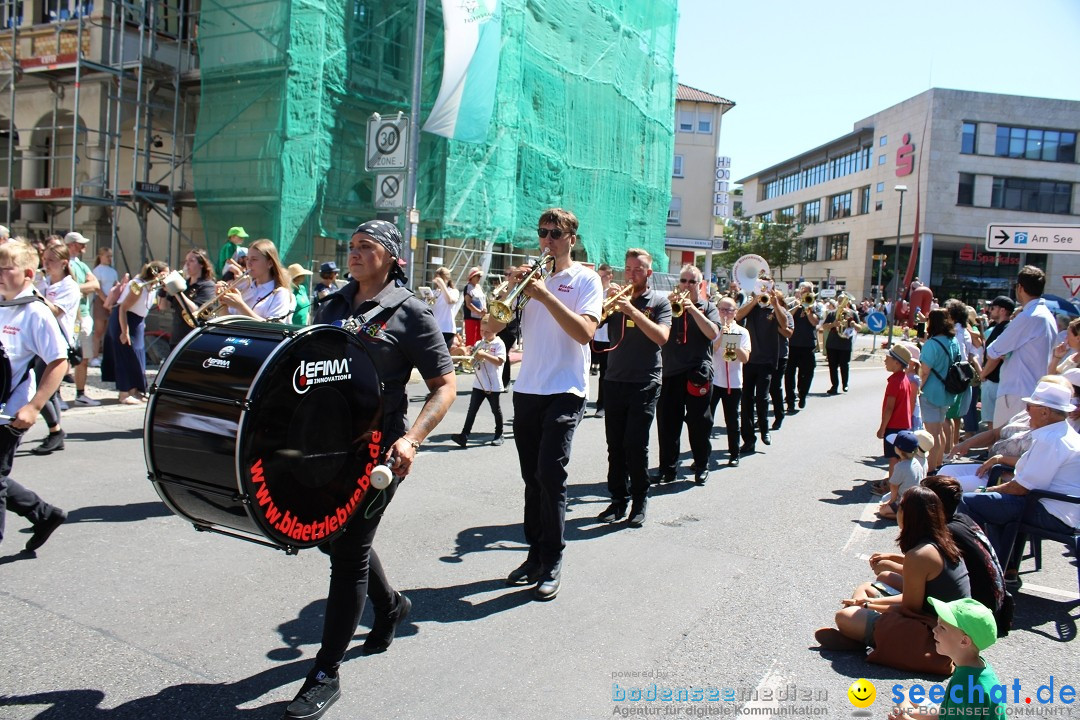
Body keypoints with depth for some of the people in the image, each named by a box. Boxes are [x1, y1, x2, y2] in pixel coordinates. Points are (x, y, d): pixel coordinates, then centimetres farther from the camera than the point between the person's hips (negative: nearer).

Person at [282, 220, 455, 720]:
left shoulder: (408, 313, -8)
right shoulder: (331, 306, 11)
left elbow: (445, 385, -10)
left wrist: (411, 439, -23)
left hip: (376, 451, -7)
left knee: (348, 552, -2)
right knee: (335, 537, 19)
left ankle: (325, 675, 12)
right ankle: (390, 605, 46)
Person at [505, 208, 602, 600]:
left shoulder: (586, 279, 1)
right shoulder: (532, 276, 14)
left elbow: (585, 332, -15)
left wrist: (545, 296, -20)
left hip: (565, 390, -5)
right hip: (527, 389, 5)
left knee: (550, 474, -11)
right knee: (532, 477, 10)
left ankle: (552, 563, 2)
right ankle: (536, 554, 21)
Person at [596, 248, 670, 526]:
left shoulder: (659, 301, 2)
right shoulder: (617, 299, 11)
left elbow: (662, 337, -14)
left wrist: (632, 310, -21)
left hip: (644, 384, -3)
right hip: (614, 381, 3)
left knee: (636, 444, -5)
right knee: (615, 445, 5)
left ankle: (640, 500, 10)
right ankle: (618, 499, 15)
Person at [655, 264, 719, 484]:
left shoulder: (707, 307, 7)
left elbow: (713, 333, -10)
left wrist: (693, 309, -16)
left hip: (697, 373, -2)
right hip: (670, 372, 2)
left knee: (699, 422, 4)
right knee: (667, 422, 3)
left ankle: (701, 466, 19)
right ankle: (667, 467, 13)